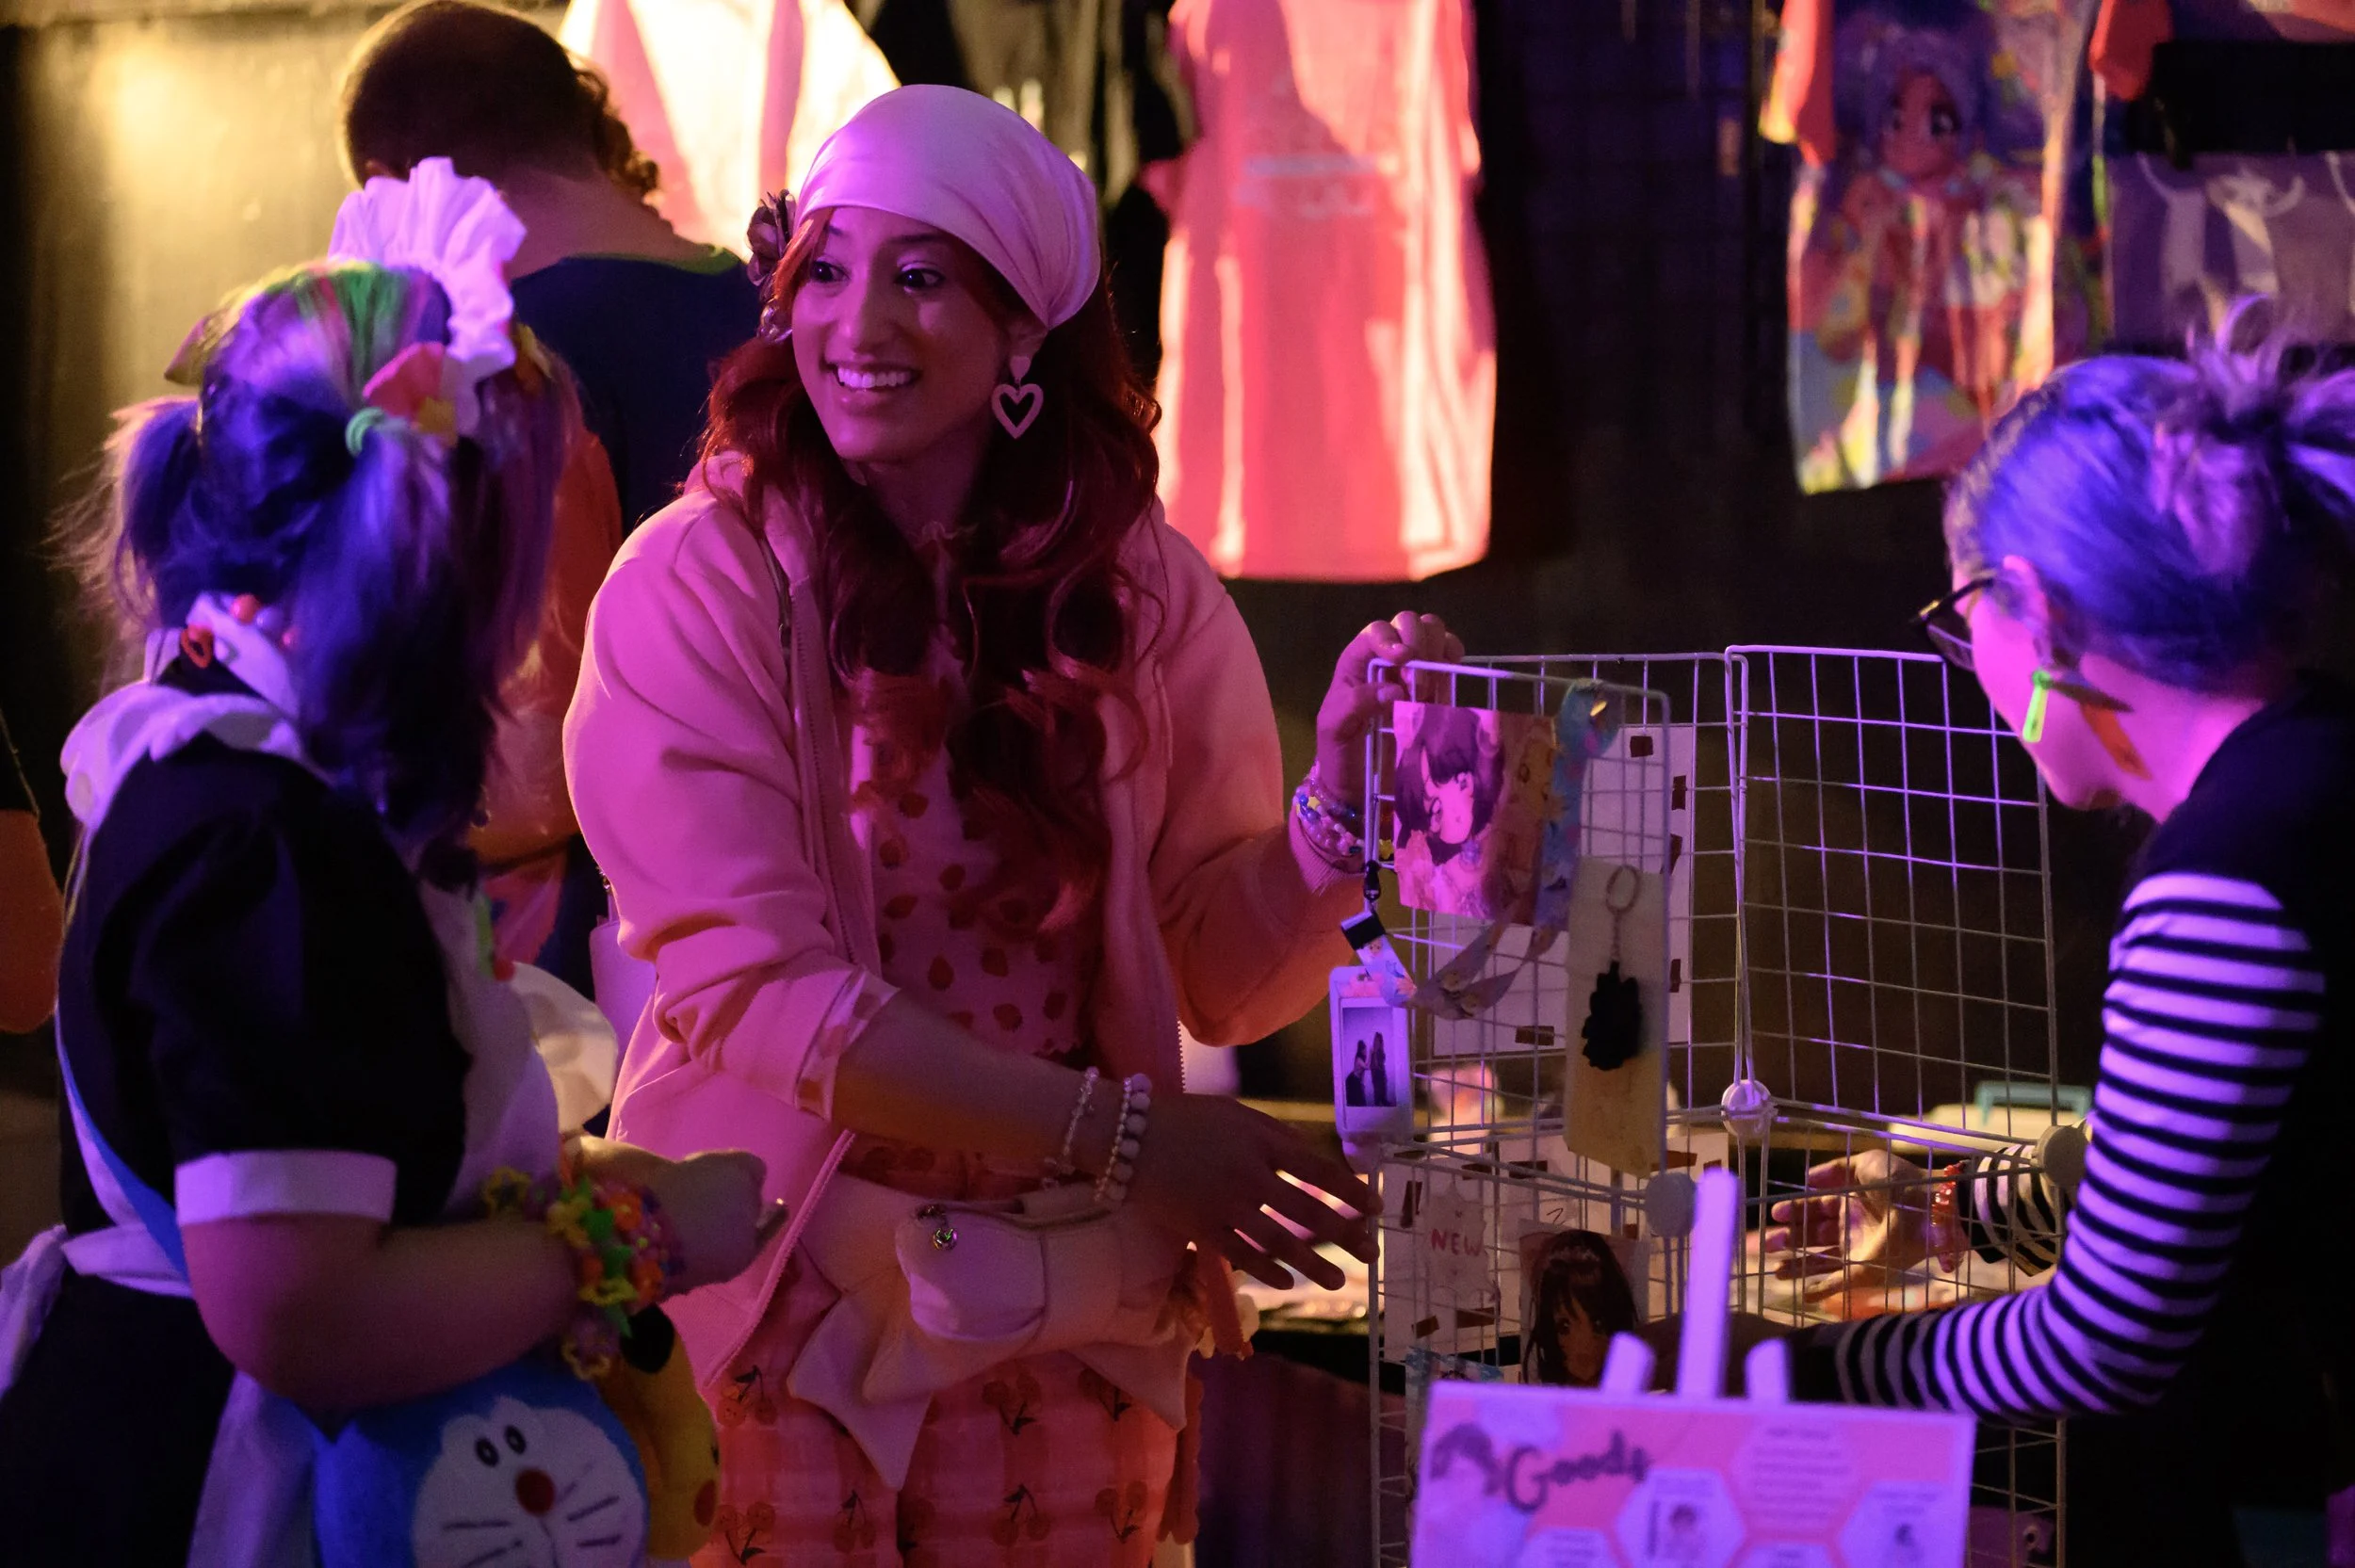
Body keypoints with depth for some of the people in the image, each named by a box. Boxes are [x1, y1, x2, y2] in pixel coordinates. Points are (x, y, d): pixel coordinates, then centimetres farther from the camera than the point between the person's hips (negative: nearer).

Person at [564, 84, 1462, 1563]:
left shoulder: (1142, 591, 2)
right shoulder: (694, 590, -9)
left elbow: (1227, 975, 3)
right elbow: (753, 984, -15)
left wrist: (1344, 782, -16)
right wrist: (1112, 1133, -19)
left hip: (1070, 1323, 3)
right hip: (784, 1311, -3)